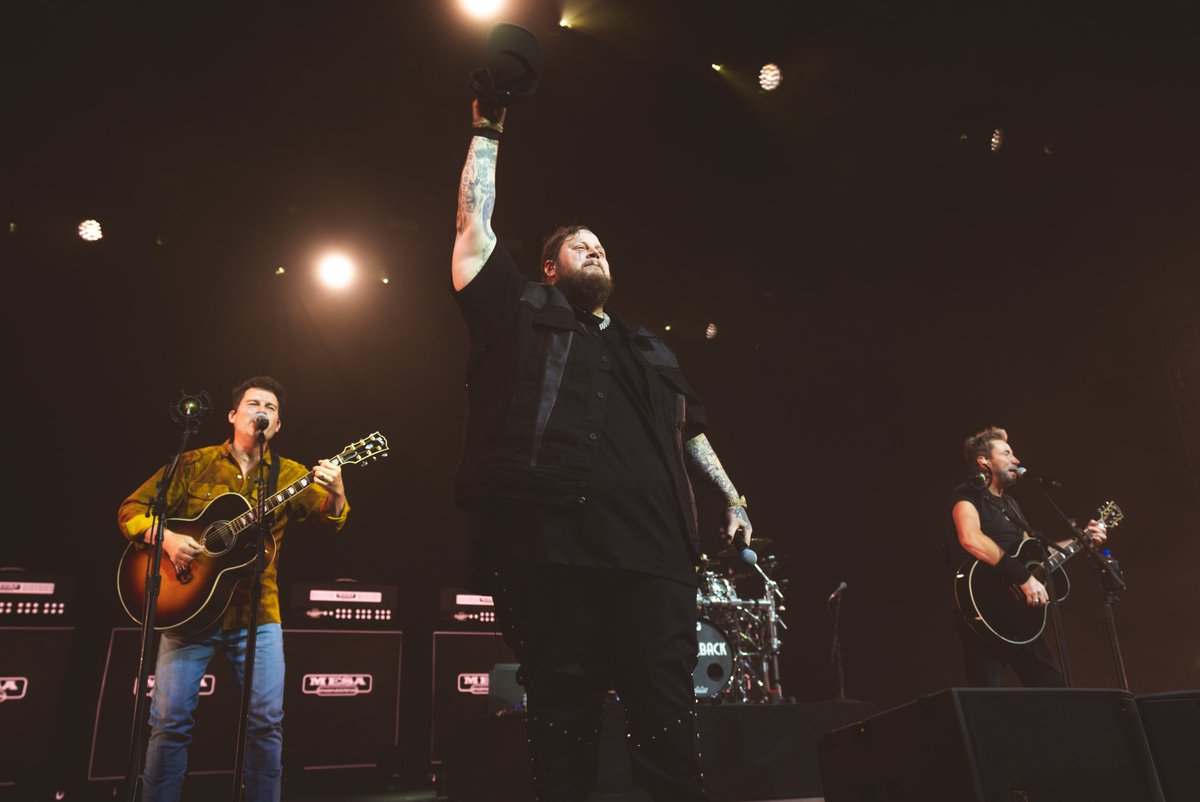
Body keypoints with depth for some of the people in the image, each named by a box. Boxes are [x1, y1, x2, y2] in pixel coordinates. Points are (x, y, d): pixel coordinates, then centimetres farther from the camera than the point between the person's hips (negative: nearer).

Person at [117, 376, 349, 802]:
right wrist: (166, 538, -16)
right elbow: (131, 509, 3)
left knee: (267, 719, -2)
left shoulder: (289, 475, 5)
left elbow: (331, 518, -5)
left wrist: (335, 493, -28)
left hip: (256, 612, 1)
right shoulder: (194, 464, 3)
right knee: (170, 718, 0)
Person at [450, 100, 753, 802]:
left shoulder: (647, 349, 30)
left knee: (668, 720, -2)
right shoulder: (523, 312, 19)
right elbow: (474, 225, 15)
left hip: (652, 546, 3)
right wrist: (488, 133, 20)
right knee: (563, 718, 1)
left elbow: (690, 432, 33)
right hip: (549, 541, -3)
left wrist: (733, 500, 23)